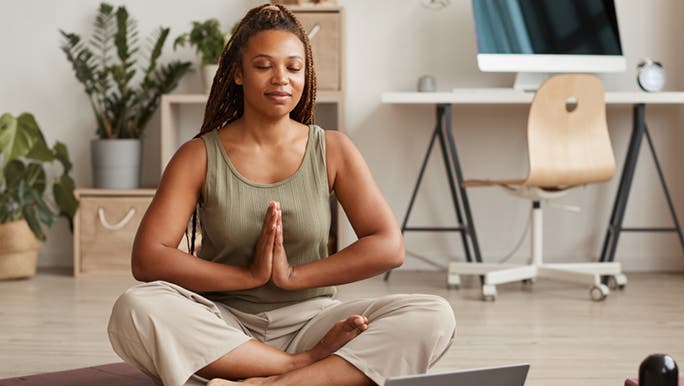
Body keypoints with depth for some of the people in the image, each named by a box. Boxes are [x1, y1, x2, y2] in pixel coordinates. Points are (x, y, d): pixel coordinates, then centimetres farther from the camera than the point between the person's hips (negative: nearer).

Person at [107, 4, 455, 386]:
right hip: (225, 325, -1)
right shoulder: (199, 156, 1)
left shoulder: (333, 150, 4)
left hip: (308, 322, 1)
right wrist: (249, 275, -16)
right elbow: (147, 258, -9)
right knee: (133, 310, -32)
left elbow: (389, 247, -4)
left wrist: (294, 275, -12)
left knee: (434, 317, -24)